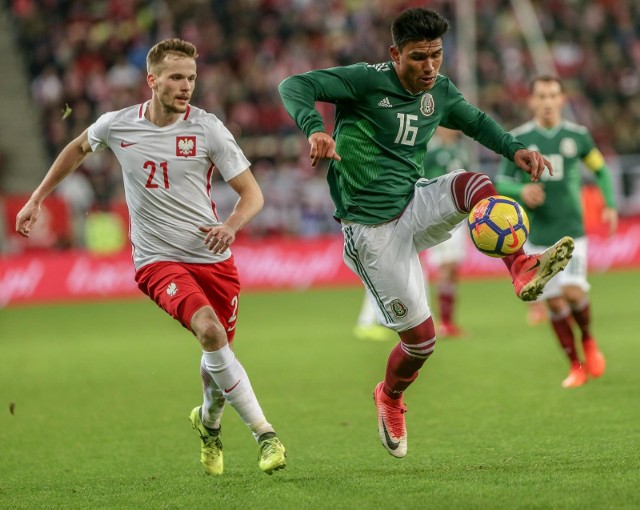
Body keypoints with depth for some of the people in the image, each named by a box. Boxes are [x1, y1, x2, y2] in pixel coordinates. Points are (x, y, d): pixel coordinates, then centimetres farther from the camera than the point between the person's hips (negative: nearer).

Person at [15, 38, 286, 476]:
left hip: (214, 258, 1)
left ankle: (209, 422, 42)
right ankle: (265, 434, -21)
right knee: (210, 330, -26)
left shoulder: (207, 128, -6)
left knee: (217, 352, 7)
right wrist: (37, 200, 25)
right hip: (158, 260, -1)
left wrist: (231, 226, -25)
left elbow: (252, 193, -4)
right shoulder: (117, 126, -2)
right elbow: (78, 149, 22)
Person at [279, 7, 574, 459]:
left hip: (416, 205, 5)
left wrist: (514, 149, 6)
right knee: (421, 337, -2)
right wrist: (315, 130, -41)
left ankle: (523, 271, -28)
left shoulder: (440, 92, 4)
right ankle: (390, 398, 29)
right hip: (374, 230, -5)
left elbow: (475, 121, 24)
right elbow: (294, 87, -21)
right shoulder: (367, 81, -15)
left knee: (475, 185, -26)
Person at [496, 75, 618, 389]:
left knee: (573, 292, -17)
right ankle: (576, 366, 15)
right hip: (535, 236, 1)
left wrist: (610, 205, 4)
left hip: (571, 231, -1)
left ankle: (588, 340, 13)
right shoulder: (519, 139, -1)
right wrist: (521, 191, -19)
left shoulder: (577, 136, 1)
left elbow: (600, 169, 15)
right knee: (554, 303, 1)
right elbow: (501, 181, 2)